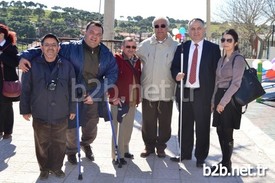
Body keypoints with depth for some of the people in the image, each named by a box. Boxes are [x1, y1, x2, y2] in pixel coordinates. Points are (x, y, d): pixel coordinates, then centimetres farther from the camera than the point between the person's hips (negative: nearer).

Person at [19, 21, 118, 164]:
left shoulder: (107, 54, -1)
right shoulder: (71, 48, -10)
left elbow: (112, 75, -4)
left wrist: (95, 94, -13)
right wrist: (26, 55, -24)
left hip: (94, 98, 3)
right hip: (73, 97, -3)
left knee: (91, 128, 21)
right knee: (71, 127, 9)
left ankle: (86, 144, 55)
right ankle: (71, 151, 42)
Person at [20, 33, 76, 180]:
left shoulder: (67, 65, -2)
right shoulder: (33, 65, -5)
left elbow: (72, 89, 3)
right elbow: (25, 89, -1)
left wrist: (72, 108, 4)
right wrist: (25, 109, 0)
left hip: (61, 115, 1)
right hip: (40, 115, -1)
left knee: (59, 143, 13)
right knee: (42, 144, 13)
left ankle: (56, 167, 34)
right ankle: (44, 168, 33)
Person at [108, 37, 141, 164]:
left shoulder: (137, 61, 11)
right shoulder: (116, 59, -9)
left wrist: (138, 97, 11)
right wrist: (113, 96, -18)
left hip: (133, 101, 6)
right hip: (119, 100, -6)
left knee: (128, 127, 16)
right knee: (118, 128, 1)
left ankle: (125, 150, 32)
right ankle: (117, 155, 12)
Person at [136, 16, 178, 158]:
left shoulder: (175, 46, 0)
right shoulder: (144, 45, 5)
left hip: (166, 91, -1)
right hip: (148, 90, 1)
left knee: (164, 122, 10)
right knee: (148, 122, 10)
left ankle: (161, 146, 27)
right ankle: (149, 145, 27)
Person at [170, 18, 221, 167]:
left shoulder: (213, 48, 1)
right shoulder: (182, 47, 9)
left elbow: (216, 71, -1)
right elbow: (174, 67, 11)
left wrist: (215, 95, -7)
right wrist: (176, 75, -12)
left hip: (203, 94, -3)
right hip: (184, 92, 3)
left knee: (202, 127, 6)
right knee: (184, 125, 13)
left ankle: (201, 157, 21)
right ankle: (185, 153, 29)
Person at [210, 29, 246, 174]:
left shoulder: (238, 59, -10)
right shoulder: (221, 60, 14)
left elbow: (236, 83, -17)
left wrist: (223, 102, -18)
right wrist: (214, 101, 14)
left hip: (230, 99, -7)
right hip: (219, 98, 8)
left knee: (227, 133, 0)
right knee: (220, 131, 11)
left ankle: (226, 165, 14)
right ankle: (224, 162, 23)